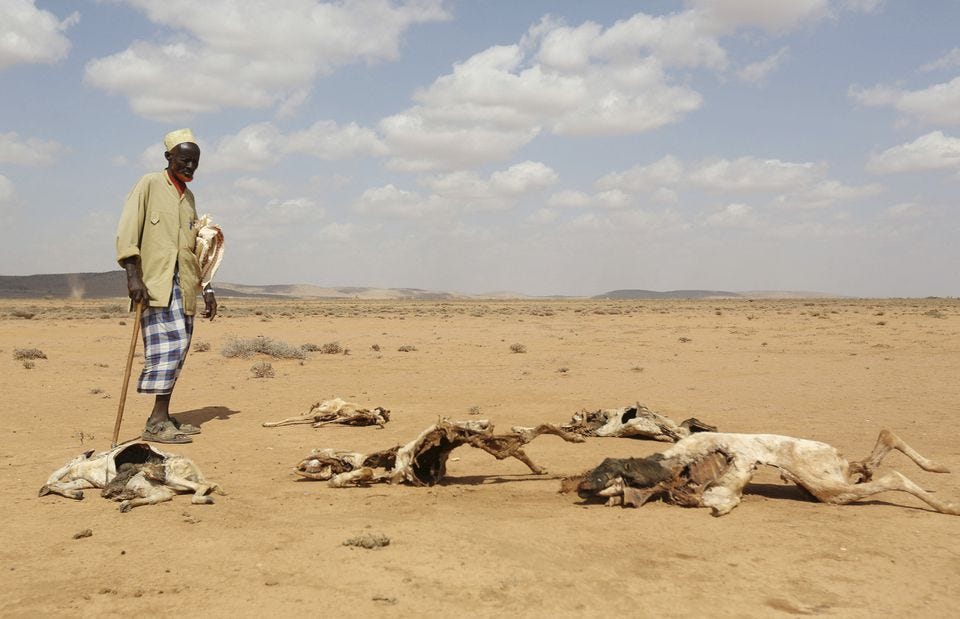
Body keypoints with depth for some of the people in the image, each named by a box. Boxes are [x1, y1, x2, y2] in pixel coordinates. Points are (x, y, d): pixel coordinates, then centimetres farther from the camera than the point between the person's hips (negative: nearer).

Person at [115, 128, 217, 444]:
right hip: (155, 282, -7)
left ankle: (163, 418, 12)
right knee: (168, 345, -15)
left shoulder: (188, 196, 20)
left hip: (184, 285, 7)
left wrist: (206, 288, 18)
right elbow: (127, 231, -9)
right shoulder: (149, 185, 0)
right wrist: (133, 275, -19)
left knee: (178, 348, 6)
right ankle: (156, 423, -13)